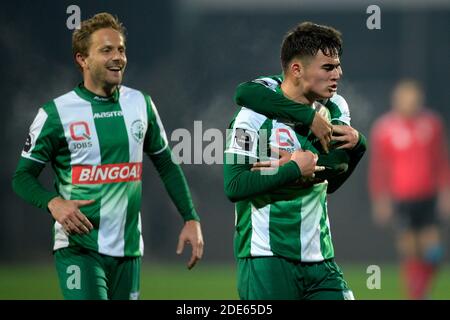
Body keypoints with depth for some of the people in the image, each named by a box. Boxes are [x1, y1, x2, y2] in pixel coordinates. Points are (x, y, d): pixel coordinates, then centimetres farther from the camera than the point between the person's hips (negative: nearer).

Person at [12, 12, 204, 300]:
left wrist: (191, 219, 9)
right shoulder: (56, 113, -5)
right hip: (78, 248, -5)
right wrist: (53, 203, -20)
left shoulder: (141, 104, 8)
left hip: (128, 250, 5)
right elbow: (23, 176, 0)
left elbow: (167, 166, 18)